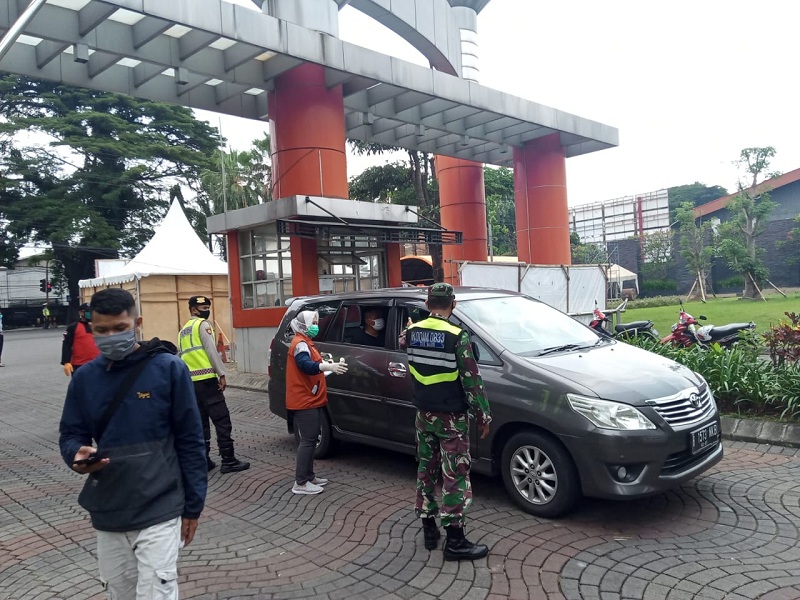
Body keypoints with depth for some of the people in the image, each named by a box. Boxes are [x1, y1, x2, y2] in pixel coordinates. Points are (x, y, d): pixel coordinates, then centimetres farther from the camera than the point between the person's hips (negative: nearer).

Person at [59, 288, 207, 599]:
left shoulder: (168, 368, -9)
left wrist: (192, 504, -4)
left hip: (158, 512, -4)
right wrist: (77, 454, -14)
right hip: (107, 515, 5)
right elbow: (70, 434, 11)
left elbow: (190, 440, -6)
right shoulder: (85, 377, 3)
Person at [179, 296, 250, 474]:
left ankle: (203, 461, 13)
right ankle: (228, 461, -6)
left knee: (200, 422, 12)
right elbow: (211, 350, -14)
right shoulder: (203, 324, -5)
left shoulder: (184, 330, 21)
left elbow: (184, 355, 21)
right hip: (206, 379, -9)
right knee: (222, 420, -6)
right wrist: (222, 374, -13)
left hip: (191, 381, 9)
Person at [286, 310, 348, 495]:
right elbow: (306, 365, -33)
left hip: (310, 400, 11)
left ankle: (309, 476, 23)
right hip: (304, 401, -11)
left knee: (311, 440, 15)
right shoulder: (300, 343, -15)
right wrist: (329, 366, -47)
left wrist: (332, 367, 22)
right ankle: (300, 483, -4)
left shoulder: (306, 342, 19)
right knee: (308, 441, -9)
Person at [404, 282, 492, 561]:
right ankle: (455, 541, 6)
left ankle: (429, 530, 25)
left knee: (426, 470, 16)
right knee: (454, 477, 1)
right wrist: (483, 415, -6)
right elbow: (471, 380, -15)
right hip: (451, 418, -6)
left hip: (424, 415, 6)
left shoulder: (413, 332, -1)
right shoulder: (457, 336, -17)